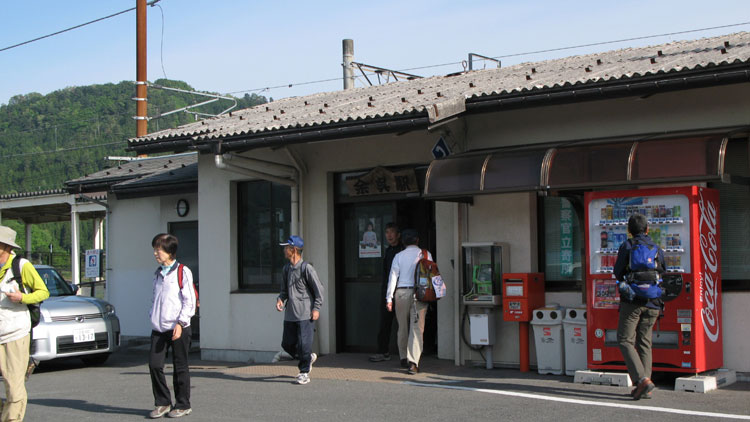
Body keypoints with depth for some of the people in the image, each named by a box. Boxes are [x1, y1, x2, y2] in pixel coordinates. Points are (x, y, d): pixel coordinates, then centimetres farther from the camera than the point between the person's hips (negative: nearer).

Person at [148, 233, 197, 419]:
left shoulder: (183, 272, -5)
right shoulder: (157, 273, 15)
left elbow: (189, 301, -8)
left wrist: (180, 323, -15)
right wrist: (153, 317, 14)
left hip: (178, 328, -5)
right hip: (158, 329, 6)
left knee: (180, 367, 2)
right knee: (154, 364, -4)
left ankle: (183, 405, 14)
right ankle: (162, 403, 9)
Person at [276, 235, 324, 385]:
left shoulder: (306, 268, -10)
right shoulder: (287, 268, 12)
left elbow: (319, 289, -8)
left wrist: (316, 308, -12)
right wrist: (280, 299, 2)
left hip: (305, 314, -8)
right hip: (290, 315, 8)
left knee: (303, 344, -7)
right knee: (287, 344, 9)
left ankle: (304, 373, 6)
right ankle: (309, 357, 32)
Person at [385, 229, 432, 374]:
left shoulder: (399, 256, 5)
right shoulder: (426, 254, 3)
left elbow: (393, 276, 3)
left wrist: (389, 298, 4)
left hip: (401, 292, 2)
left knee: (402, 327, 16)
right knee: (417, 328, -4)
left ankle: (403, 357, 29)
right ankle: (413, 362, -14)